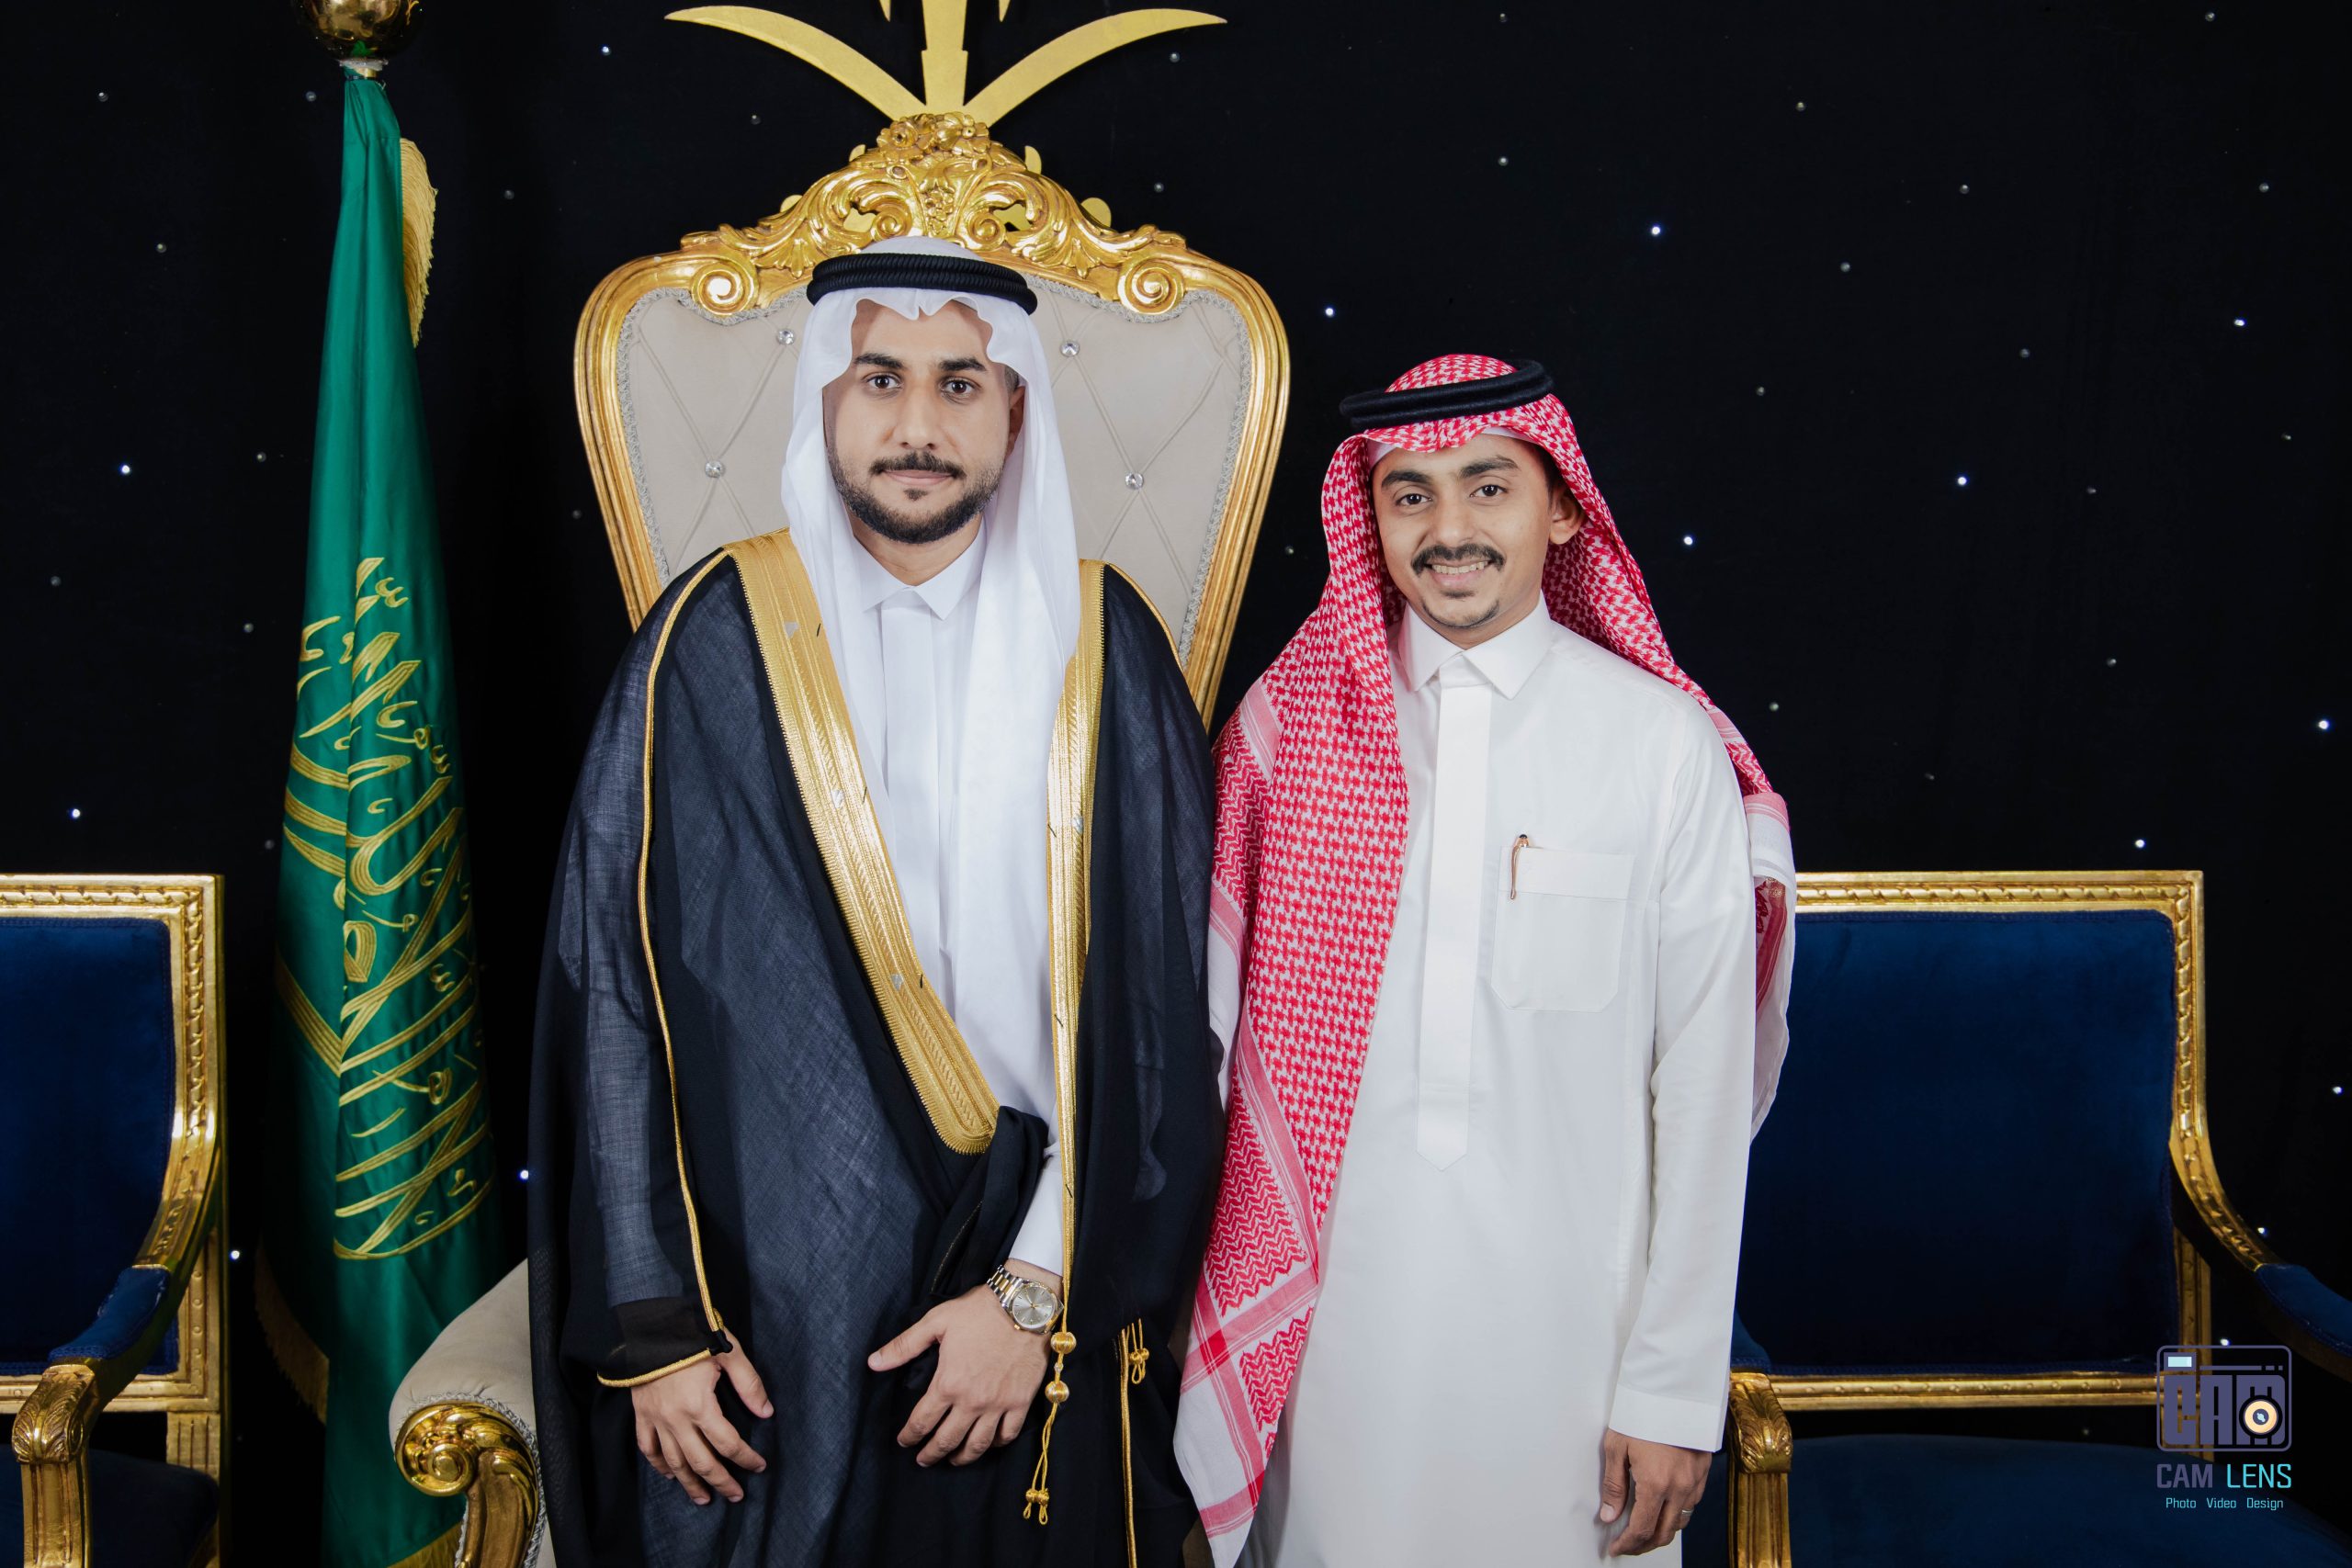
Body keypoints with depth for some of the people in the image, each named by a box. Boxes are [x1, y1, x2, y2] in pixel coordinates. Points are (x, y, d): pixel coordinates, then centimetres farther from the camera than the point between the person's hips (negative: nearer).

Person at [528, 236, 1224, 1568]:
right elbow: (611, 994, -3)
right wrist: (652, 1323, -6)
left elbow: (1160, 1011, -4)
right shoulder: (710, 645, -4)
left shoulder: (1105, 648, -2)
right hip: (760, 1300, 0)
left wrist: (1040, 1293, -9)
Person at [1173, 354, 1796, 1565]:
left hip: (1570, 1322, -1)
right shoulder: (1284, 722, -1)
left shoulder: (1666, 744, -6)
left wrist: (1675, 1388, -4)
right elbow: (1213, 1023, 4)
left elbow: (1704, 1090, -4)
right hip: (1328, 1317, 1)